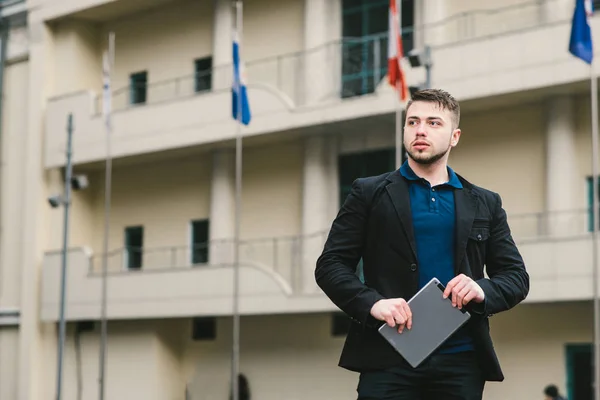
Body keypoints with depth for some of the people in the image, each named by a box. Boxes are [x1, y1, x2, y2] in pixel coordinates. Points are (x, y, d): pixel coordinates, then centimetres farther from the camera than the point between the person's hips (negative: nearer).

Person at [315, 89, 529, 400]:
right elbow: (330, 264, 3)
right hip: (388, 358, -2)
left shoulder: (485, 204, 15)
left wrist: (483, 291, -8)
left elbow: (516, 276, 14)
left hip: (461, 361, 2)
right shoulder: (369, 193, 7)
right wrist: (371, 302, -14)